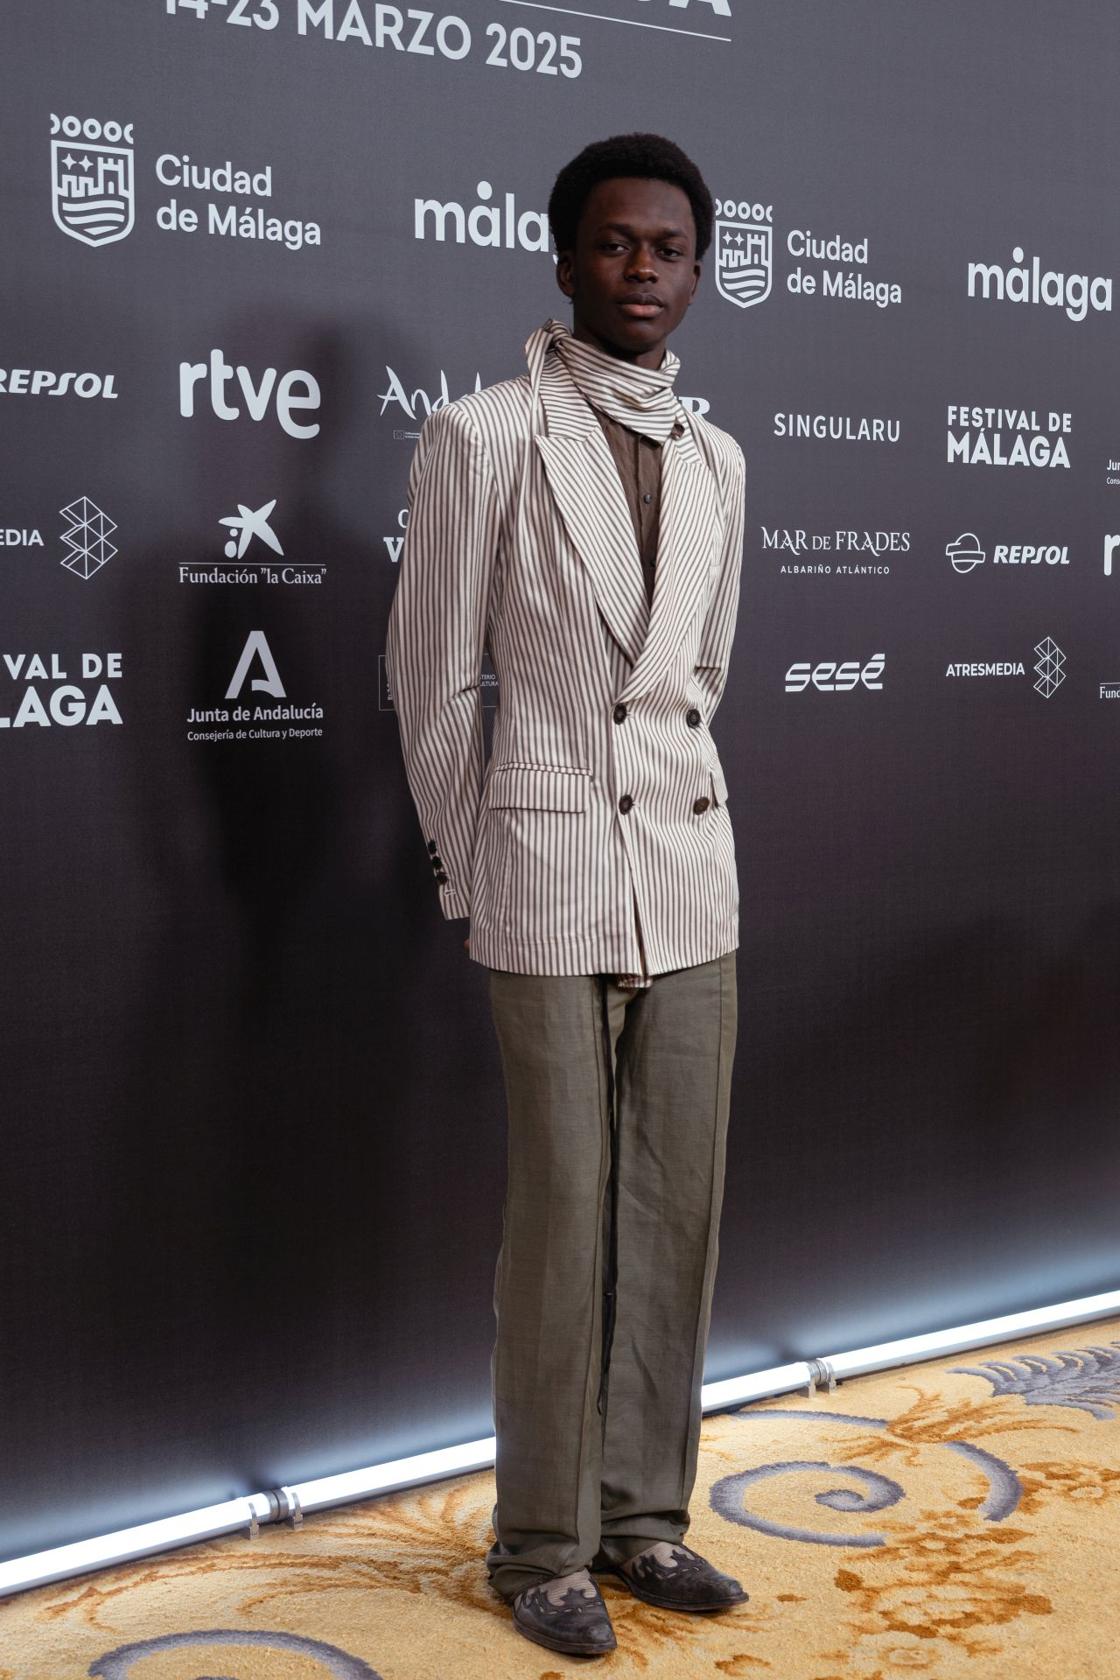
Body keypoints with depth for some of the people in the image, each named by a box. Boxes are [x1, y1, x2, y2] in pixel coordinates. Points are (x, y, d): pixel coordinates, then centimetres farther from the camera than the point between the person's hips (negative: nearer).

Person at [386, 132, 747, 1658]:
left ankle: (642, 1516, 23)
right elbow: (431, 683, -1)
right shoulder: (484, 437, -5)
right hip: (553, 873, -5)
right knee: (564, 1227, -1)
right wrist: (470, 869, 4)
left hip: (693, 868, 5)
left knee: (678, 1213, 9)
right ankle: (543, 1545, 15)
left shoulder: (716, 459, 12)